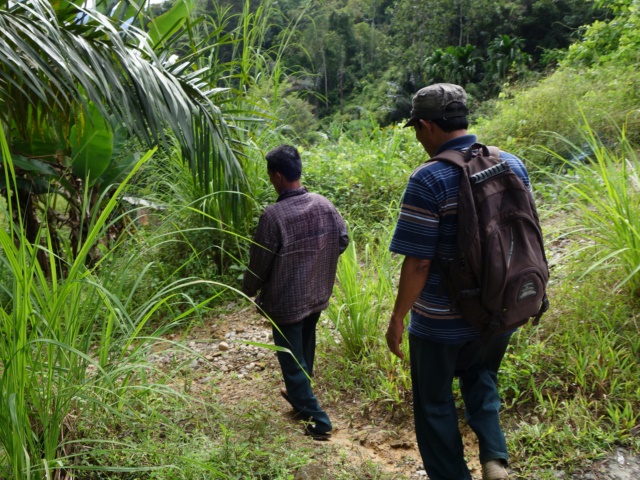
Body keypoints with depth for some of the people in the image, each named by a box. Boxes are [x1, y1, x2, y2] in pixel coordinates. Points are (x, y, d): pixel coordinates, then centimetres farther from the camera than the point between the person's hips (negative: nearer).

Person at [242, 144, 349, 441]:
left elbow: (259, 262, -16)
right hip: (317, 295, 7)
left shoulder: (273, 215, -24)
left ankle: (317, 420, 10)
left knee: (292, 360, 7)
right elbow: (342, 240, 5)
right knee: (305, 350, 25)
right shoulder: (324, 205, -7)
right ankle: (298, 395, 46)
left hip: (286, 302, -6)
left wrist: (249, 290, 2)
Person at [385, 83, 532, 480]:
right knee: (481, 378, 29)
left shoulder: (428, 180, -21)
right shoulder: (513, 164, -1)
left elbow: (419, 262, -21)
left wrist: (397, 318, -8)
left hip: (442, 321, -5)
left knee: (436, 404, 15)